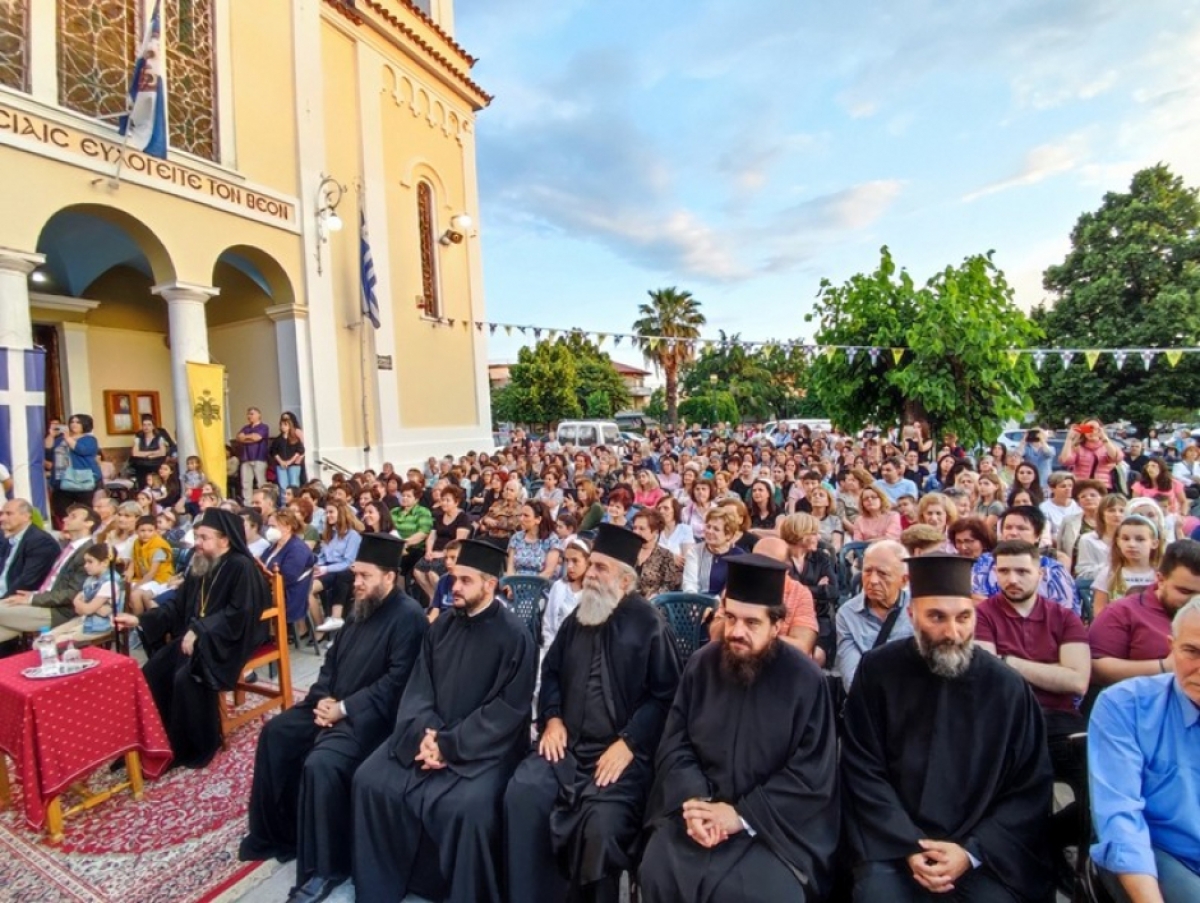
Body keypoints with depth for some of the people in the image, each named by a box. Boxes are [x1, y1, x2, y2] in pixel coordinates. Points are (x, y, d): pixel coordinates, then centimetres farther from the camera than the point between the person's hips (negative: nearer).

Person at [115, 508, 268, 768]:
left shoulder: (242, 567, -16)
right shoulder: (200, 566, 10)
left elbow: (240, 614, -21)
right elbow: (178, 605, 15)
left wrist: (199, 631, -22)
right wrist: (139, 620, 4)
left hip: (228, 641, -8)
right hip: (196, 635, 8)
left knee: (186, 676, -26)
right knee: (153, 671, -8)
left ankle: (199, 746, -7)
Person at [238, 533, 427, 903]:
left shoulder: (408, 616, -18)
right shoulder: (361, 608, 10)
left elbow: (396, 682, -23)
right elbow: (332, 660, 17)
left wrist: (345, 708, -21)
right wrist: (323, 697, -2)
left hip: (368, 715, -10)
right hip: (334, 704, 10)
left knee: (320, 763, -27)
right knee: (276, 733, 10)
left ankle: (323, 868, -5)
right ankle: (276, 834, 26)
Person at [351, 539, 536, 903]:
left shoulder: (514, 635, -11)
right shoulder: (441, 626, 7)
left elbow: (508, 709, -14)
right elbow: (418, 686, 6)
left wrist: (449, 745, -18)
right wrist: (424, 732, -13)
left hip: (484, 744, -5)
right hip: (429, 733, 6)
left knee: (467, 806, -28)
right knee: (370, 780, -9)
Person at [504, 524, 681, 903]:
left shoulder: (650, 626, -6)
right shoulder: (577, 618, 11)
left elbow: (664, 695, -7)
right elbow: (551, 671, 18)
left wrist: (629, 743, -14)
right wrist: (552, 719, 3)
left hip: (622, 750, -4)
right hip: (567, 743, 5)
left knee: (603, 821, -27)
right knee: (521, 794, -18)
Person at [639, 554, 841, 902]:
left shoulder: (806, 680, -10)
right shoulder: (702, 664, -2)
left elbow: (813, 776, -10)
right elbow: (674, 746, 3)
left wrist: (741, 815, -16)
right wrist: (694, 800, -15)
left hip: (774, 821, -2)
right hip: (699, 807, 2)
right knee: (657, 873, -17)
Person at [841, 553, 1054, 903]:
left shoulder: (1008, 686, -2)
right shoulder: (877, 671, -6)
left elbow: (1032, 788, 1)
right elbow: (862, 772, -3)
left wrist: (972, 851, -9)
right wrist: (909, 847, -11)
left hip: (984, 849, 2)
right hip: (893, 843, -1)